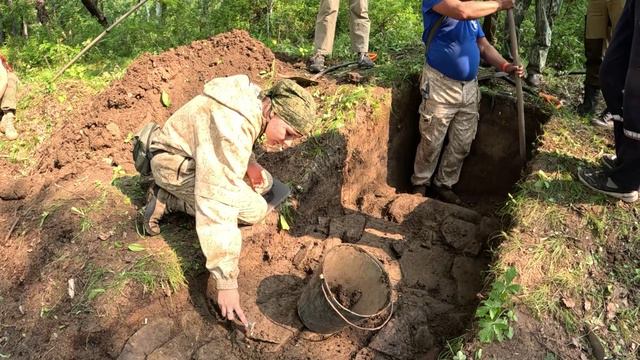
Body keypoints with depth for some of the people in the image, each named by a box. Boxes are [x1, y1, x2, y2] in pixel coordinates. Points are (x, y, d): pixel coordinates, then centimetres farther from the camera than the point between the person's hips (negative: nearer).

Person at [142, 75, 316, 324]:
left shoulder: (256, 99, -8)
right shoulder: (232, 129, -37)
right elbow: (217, 204, -41)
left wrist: (249, 164, -5)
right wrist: (226, 283, -40)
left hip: (199, 153, 9)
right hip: (175, 165, -9)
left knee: (263, 182, 11)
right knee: (254, 210, -15)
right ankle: (167, 199, -7)